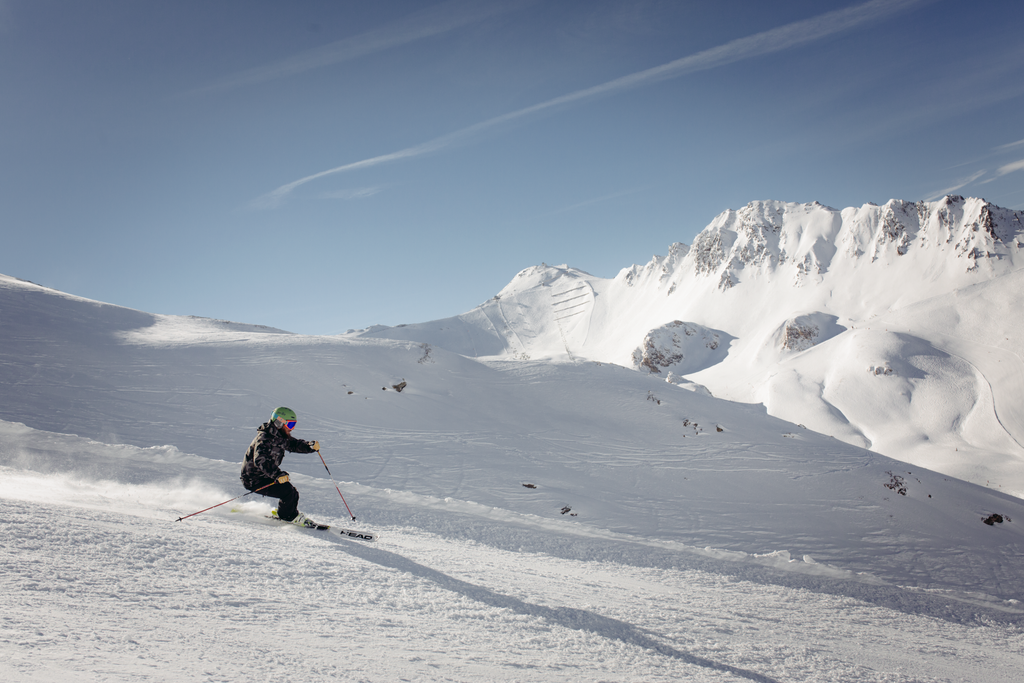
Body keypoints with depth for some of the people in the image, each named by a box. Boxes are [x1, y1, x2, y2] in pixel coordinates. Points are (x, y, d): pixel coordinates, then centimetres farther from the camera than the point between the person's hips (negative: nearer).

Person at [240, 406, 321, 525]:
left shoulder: (281, 436, 4)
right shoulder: (264, 438, -26)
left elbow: (294, 444, 10)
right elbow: (260, 460, -40)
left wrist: (311, 446, -13)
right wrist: (277, 475, -53)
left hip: (266, 476, 9)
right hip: (254, 480, -9)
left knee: (293, 494, 7)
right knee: (287, 491, -19)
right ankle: (289, 516, 4)